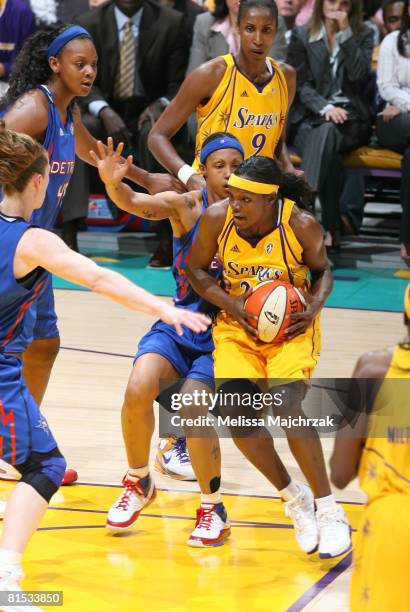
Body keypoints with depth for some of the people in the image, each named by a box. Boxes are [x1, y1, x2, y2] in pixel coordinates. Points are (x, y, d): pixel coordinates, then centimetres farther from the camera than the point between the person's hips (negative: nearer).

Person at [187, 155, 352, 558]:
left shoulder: (301, 226, -18)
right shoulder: (216, 219, -14)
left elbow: (322, 270, 3)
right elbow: (195, 268, 2)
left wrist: (314, 308, -17)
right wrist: (233, 305, -13)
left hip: (291, 326, -3)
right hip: (237, 326, 3)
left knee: (286, 406, -26)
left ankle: (327, 508, -9)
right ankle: (294, 498, 7)